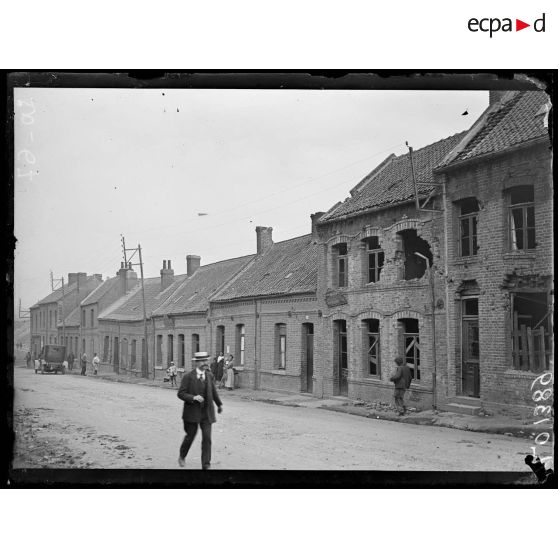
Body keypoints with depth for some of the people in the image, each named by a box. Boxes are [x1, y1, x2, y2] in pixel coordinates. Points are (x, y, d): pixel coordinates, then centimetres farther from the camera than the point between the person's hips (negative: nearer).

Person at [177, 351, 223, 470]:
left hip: (207, 412, 3)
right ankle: (182, 456, 37)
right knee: (190, 436, 9)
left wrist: (219, 404, 29)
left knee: (207, 438, -3)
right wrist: (193, 397, -25)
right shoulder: (188, 377, -9)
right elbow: (180, 393, -11)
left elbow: (213, 390, 21)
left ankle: (206, 464, 3)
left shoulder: (209, 375, 6)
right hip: (192, 412, -3)